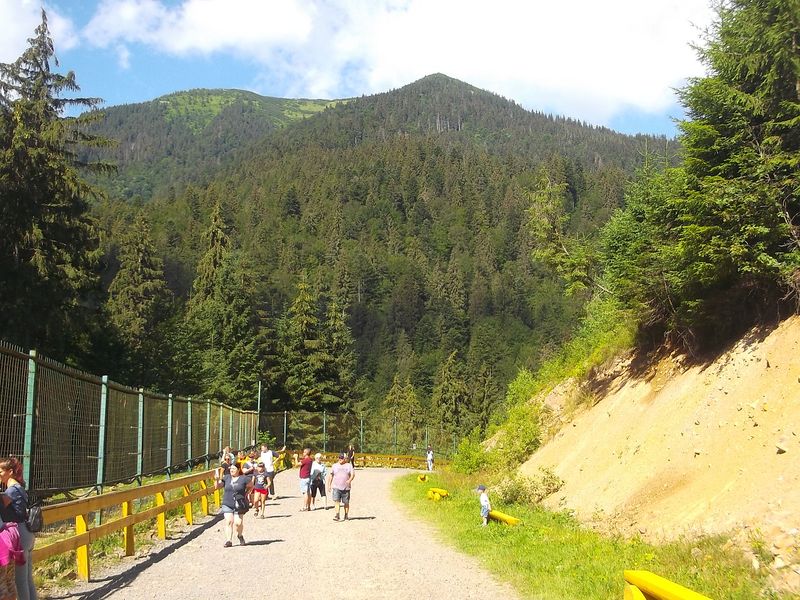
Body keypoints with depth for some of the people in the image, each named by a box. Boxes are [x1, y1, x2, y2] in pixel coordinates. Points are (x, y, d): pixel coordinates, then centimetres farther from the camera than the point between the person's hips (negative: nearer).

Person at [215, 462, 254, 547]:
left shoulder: (243, 478, -2)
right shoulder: (226, 478, 5)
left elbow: (251, 485, 11)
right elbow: (218, 486, 5)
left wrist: (246, 493, 3)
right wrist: (217, 478, -10)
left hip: (239, 505, -2)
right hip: (227, 504, 2)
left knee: (238, 522, -5)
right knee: (229, 521, -11)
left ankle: (240, 535, 25)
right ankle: (229, 540, -7)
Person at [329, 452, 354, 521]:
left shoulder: (349, 465, 6)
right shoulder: (335, 466, 12)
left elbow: (353, 474, -4)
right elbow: (331, 476, 17)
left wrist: (350, 480, -23)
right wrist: (329, 485, 13)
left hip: (346, 487, -1)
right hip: (336, 487, 1)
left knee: (346, 502, 6)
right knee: (336, 501, -14)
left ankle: (346, 515, 19)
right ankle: (337, 515, -17)